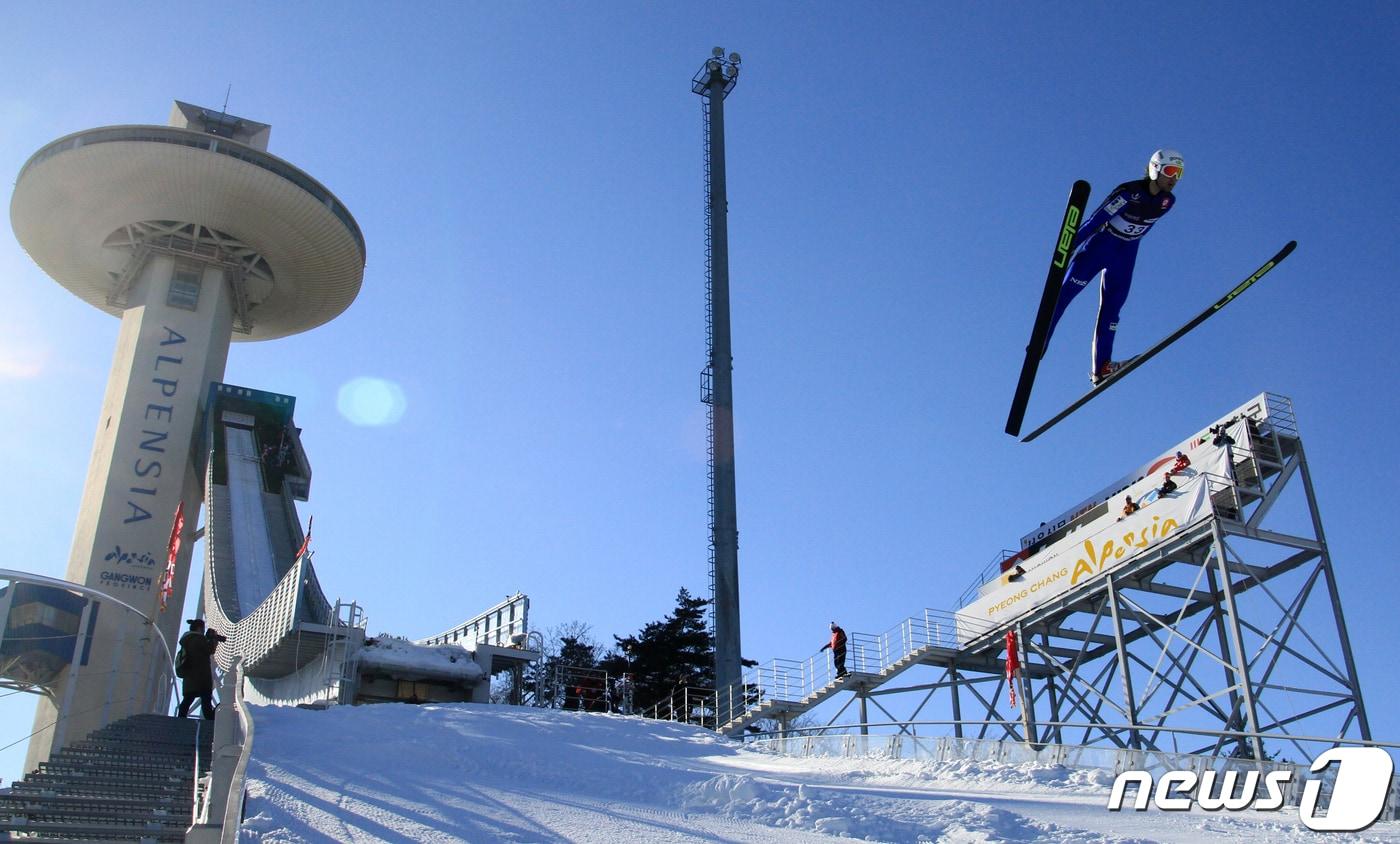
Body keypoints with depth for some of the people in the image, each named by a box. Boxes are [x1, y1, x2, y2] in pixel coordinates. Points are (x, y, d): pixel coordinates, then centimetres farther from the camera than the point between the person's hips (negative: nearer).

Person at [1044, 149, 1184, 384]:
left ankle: (1101, 367, 1)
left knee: (1111, 308, 3)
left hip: (1125, 256, 5)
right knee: (1064, 293, -11)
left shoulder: (1168, 201, -4)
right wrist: (1068, 248, -26)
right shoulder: (1129, 192, -23)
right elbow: (1097, 219, -24)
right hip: (1099, 245, -5)